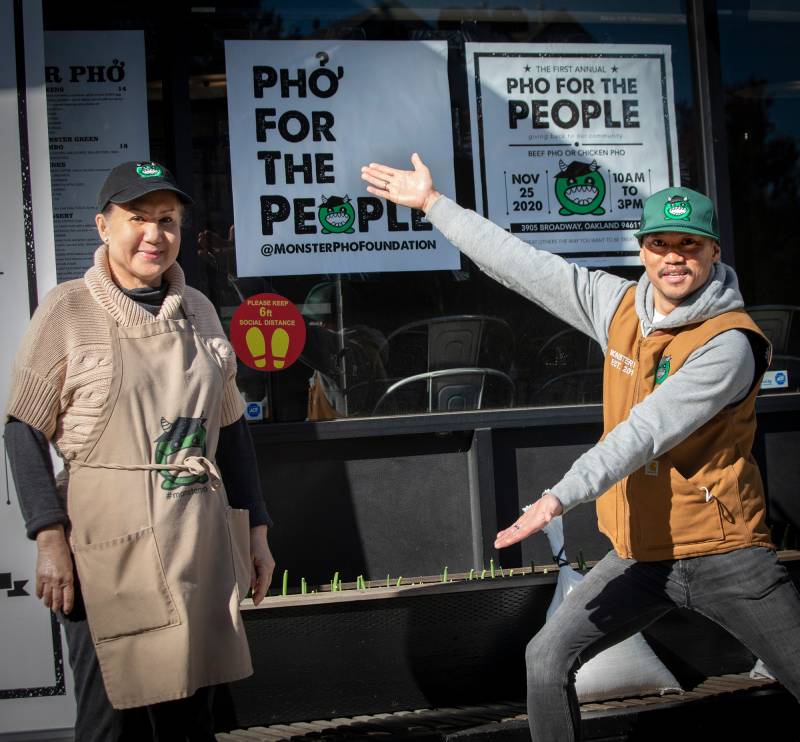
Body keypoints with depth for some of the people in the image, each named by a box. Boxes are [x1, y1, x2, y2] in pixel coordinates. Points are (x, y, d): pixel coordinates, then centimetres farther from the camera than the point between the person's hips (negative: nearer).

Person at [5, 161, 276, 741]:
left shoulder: (198, 311, 10)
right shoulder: (70, 309, -4)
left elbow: (231, 427, 16)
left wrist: (256, 530, 14)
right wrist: (50, 539, -13)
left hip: (201, 542, 5)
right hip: (109, 543, -4)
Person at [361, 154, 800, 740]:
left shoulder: (730, 341, -17)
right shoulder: (620, 306, 2)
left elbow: (644, 432, -27)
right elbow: (523, 265, 7)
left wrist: (561, 497, -35)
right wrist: (433, 203, 10)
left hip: (725, 558, -5)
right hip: (641, 555, 6)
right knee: (548, 660, 3)